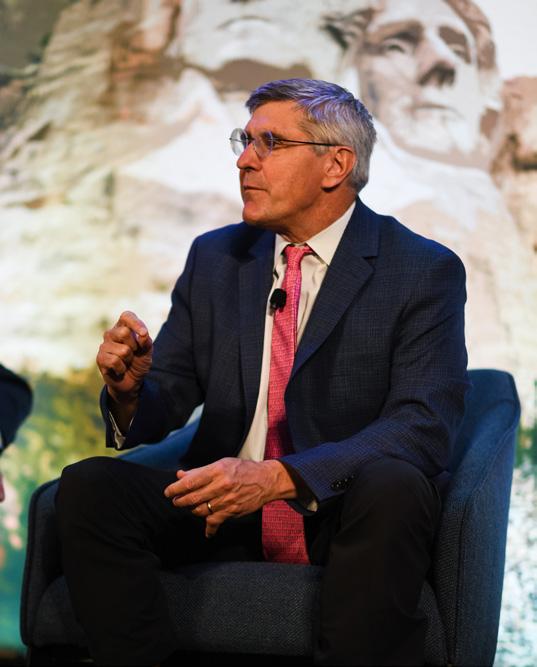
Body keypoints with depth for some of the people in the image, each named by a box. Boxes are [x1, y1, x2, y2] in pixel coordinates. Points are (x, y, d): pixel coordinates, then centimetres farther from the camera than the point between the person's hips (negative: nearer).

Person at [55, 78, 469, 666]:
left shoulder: (424, 272, -4)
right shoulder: (214, 259, 11)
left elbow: (424, 426, -16)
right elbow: (165, 400, 12)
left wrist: (279, 477, -29)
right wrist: (130, 391, -15)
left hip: (348, 515, -4)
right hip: (224, 510, 4)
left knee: (392, 485, -36)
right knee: (88, 483, -20)